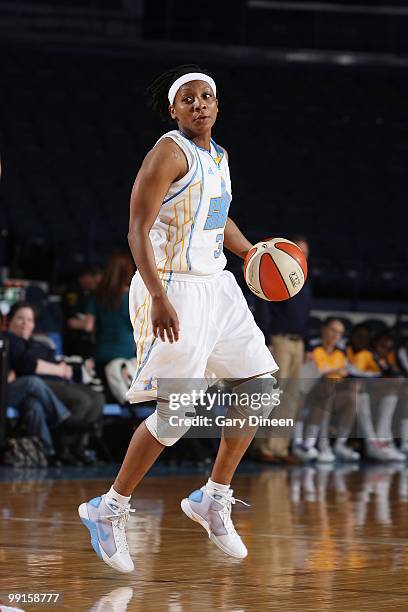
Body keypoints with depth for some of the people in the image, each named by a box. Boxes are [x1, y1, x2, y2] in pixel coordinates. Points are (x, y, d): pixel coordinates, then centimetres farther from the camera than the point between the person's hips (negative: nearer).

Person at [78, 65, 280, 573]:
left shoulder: (218, 157, 13)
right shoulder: (169, 153, -13)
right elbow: (137, 230, -19)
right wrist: (159, 298, -28)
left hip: (215, 286, 9)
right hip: (174, 290, -9)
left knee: (259, 387, 8)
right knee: (176, 413, -11)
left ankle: (213, 498, 19)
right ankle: (109, 509, 2)